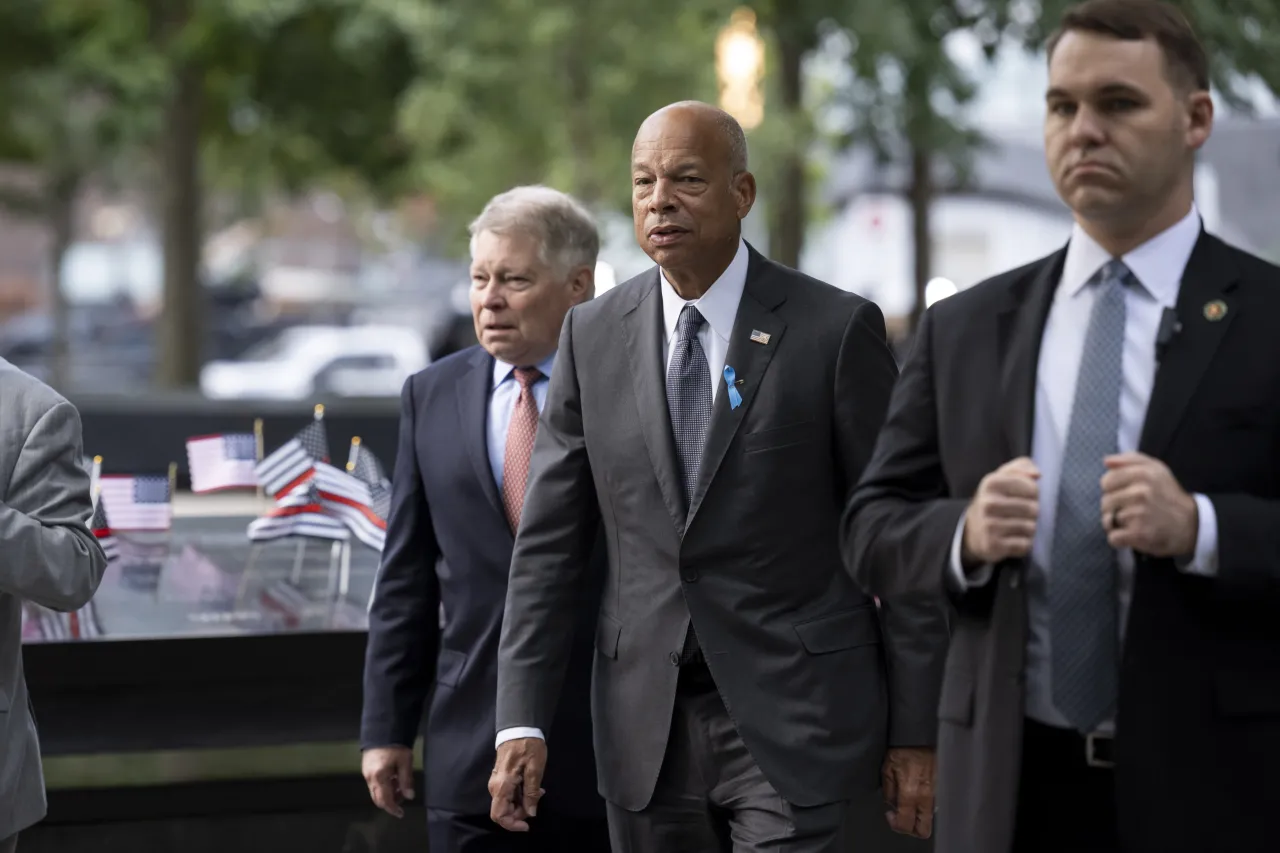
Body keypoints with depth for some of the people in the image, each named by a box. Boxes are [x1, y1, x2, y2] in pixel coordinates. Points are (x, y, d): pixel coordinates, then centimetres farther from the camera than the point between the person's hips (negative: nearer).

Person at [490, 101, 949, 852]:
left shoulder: (836, 330, -5)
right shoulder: (594, 336, 6)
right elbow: (548, 540, 6)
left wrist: (915, 732, -4)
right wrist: (523, 720, -1)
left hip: (795, 722, -3)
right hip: (646, 726, 3)